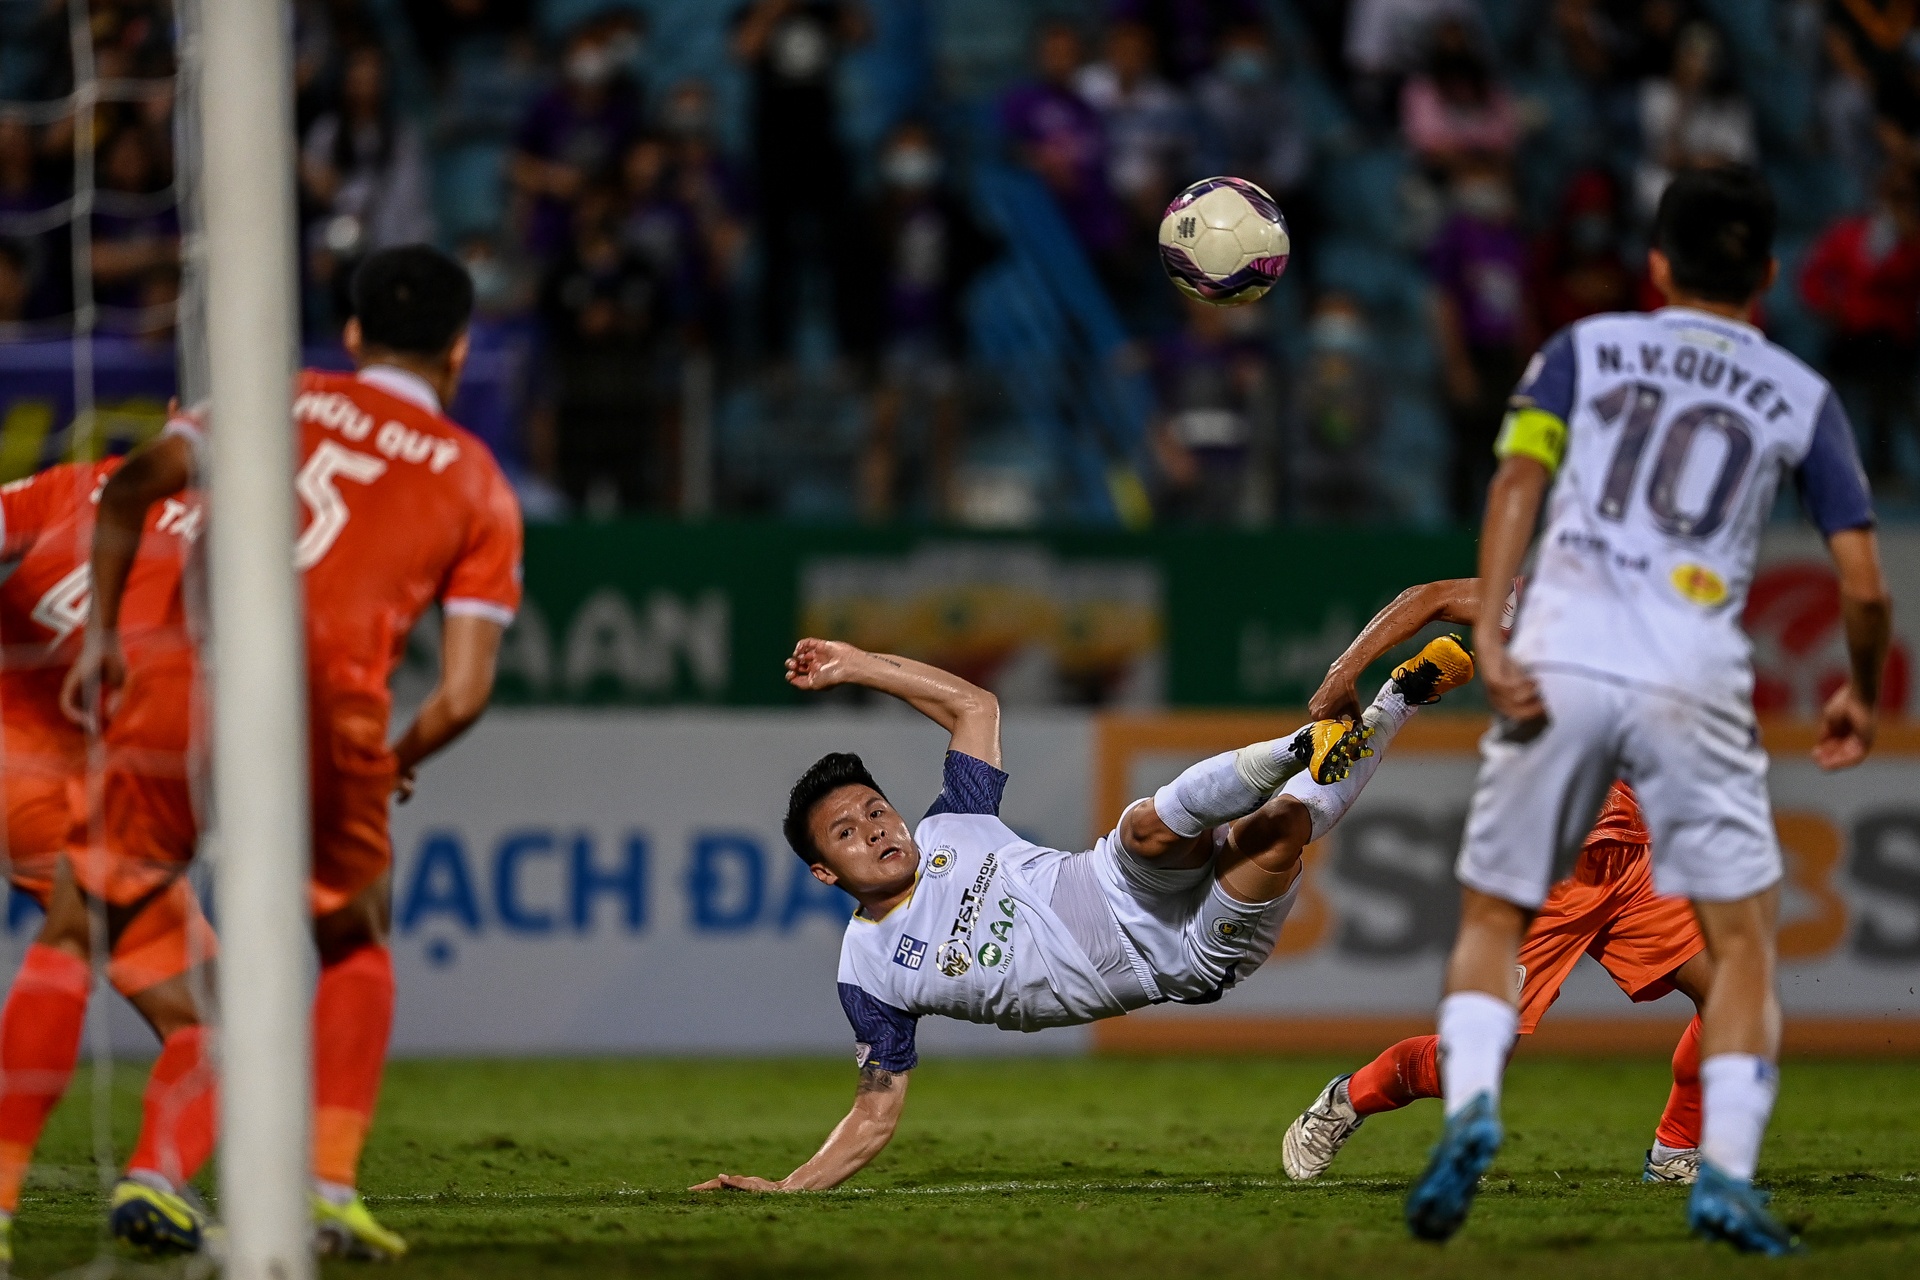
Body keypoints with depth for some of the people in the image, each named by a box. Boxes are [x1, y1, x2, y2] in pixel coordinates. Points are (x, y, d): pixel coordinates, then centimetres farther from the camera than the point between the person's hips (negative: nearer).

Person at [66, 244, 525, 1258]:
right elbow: (462, 696, 9)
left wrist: (101, 632, 11)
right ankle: (330, 1188, 8)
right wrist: (397, 764, 27)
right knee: (357, 947, 22)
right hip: (331, 700, 0)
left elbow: (132, 486, 4)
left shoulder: (283, 398, 20)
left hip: (183, 678, 0)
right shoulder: (479, 488, 18)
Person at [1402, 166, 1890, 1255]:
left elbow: (1518, 480, -2)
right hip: (1697, 679, -1)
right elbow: (1865, 585, 7)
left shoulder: (1585, 348, 15)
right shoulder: (1803, 398, 14)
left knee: (1493, 918, 12)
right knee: (1744, 938, 8)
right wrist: (1863, 699, 25)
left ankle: (1473, 1103, -13)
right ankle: (1726, 1172, -7)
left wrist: (1489, 641, -9)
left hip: (1558, 665, 1)